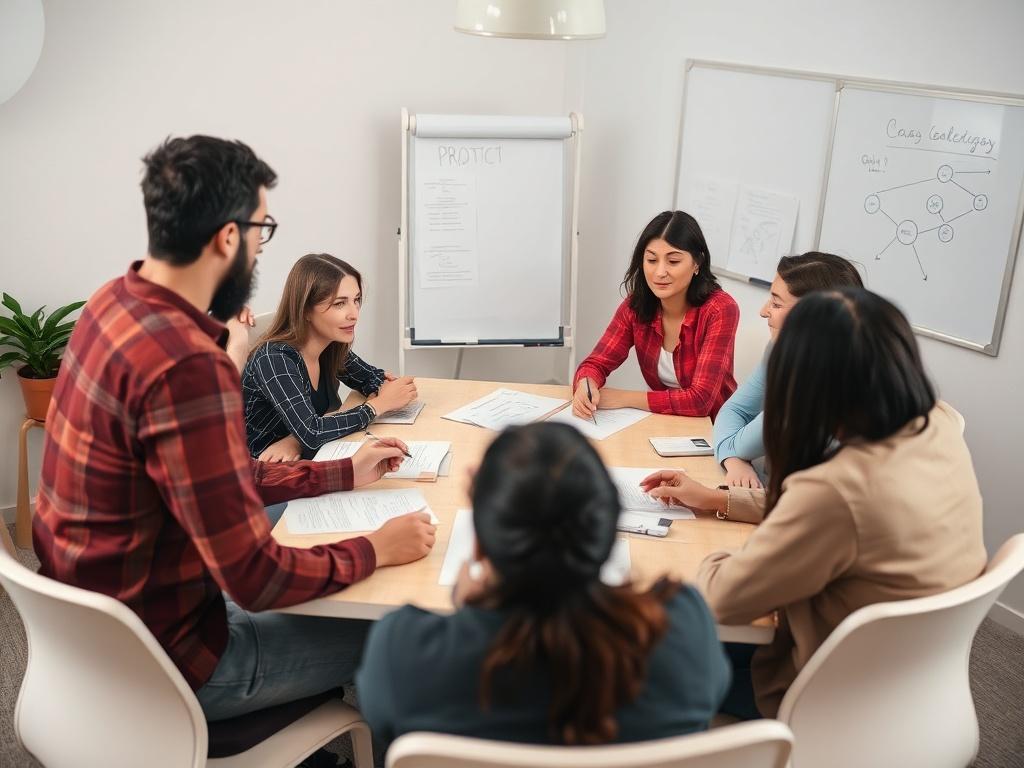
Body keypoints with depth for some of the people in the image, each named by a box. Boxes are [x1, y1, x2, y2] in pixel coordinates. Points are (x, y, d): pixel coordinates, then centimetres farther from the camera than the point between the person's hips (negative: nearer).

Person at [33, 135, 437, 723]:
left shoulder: (117, 301, -3)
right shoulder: (188, 365, -33)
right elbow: (255, 578, -28)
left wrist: (344, 474, 11)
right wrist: (374, 551, -13)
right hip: (160, 658, -9)